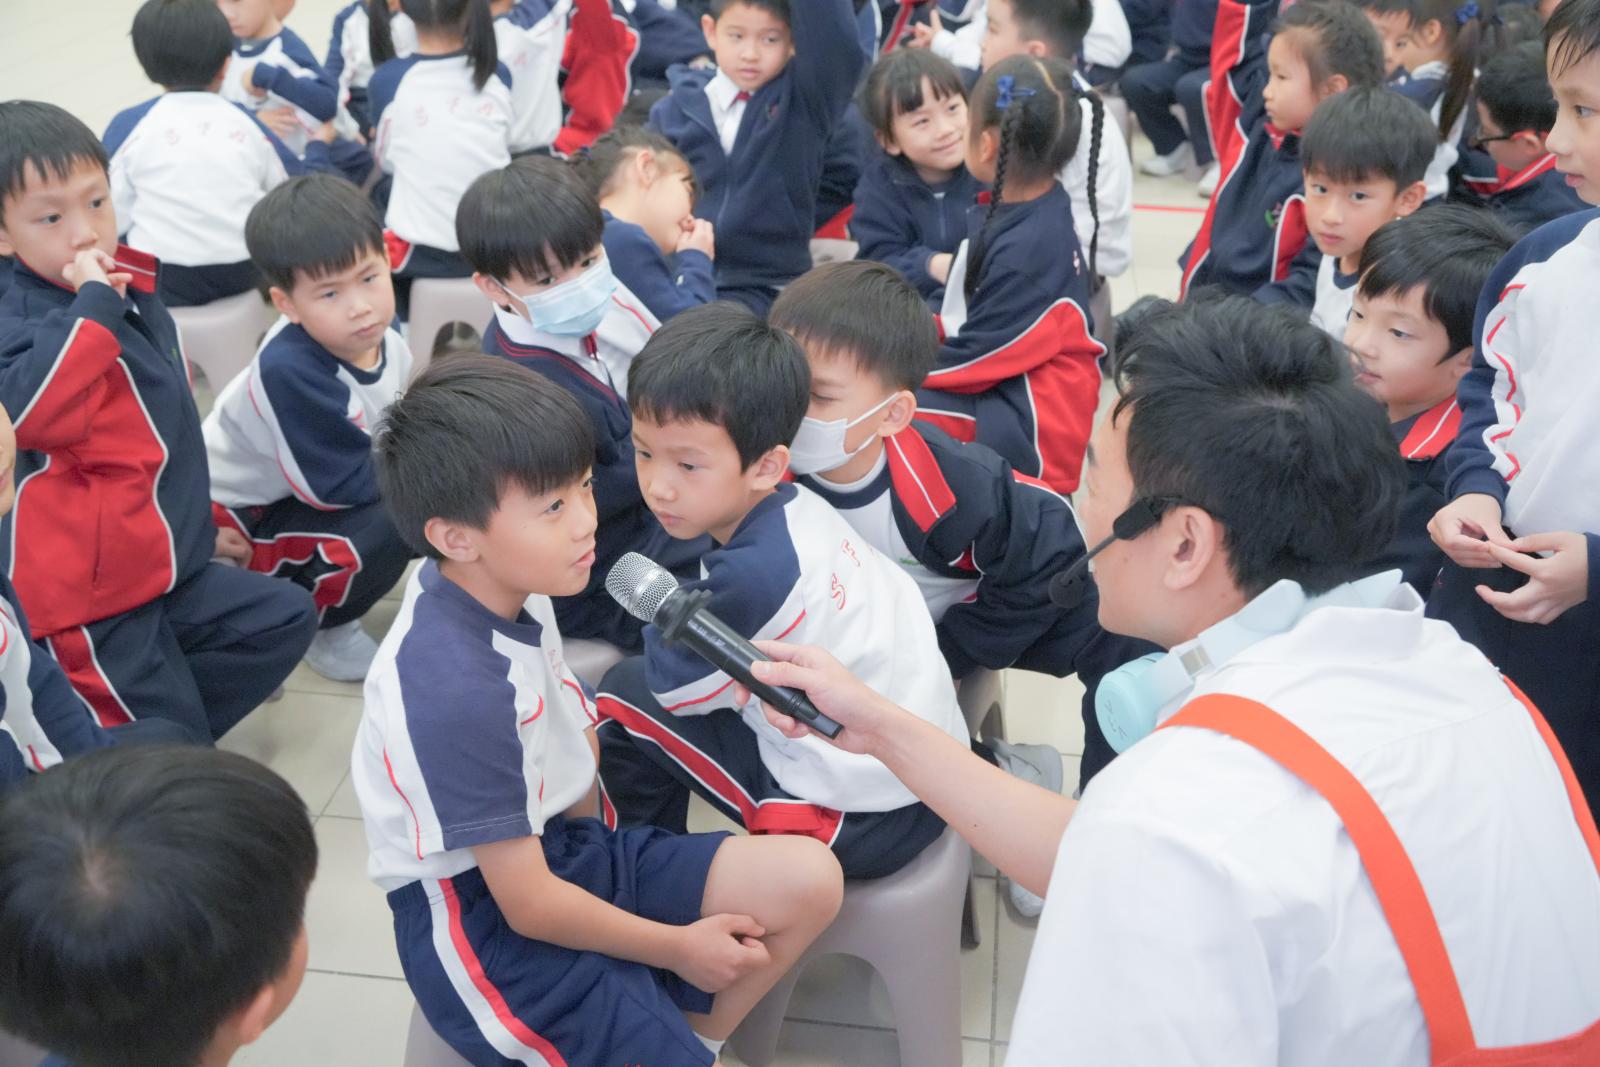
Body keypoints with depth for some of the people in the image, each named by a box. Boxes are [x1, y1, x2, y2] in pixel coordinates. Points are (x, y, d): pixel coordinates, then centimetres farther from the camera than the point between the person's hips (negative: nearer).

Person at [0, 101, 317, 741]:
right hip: (88, 596, -8)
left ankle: (154, 728, 10)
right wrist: (93, 303, -34)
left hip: (167, 566, 8)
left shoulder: (135, 299, 8)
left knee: (285, 619, 12)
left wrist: (200, 526, 29)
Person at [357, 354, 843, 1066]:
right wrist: (677, 948, -8)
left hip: (562, 852, 8)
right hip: (486, 929, -8)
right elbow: (529, 906, -21)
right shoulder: (458, 692, -29)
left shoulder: (509, 589, -3)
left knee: (809, 881, -5)